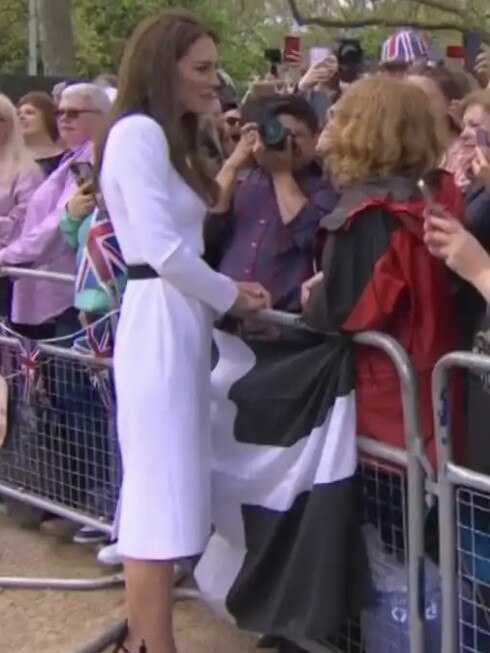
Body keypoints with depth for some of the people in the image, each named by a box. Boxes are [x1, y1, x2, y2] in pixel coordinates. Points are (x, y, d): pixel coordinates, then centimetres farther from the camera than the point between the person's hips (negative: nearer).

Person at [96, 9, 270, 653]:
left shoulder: (167, 139, 21)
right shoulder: (138, 131, -11)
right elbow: (162, 251, -18)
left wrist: (226, 290, 4)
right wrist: (230, 295, -7)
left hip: (180, 320, 10)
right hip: (160, 322, -10)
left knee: (156, 489, 13)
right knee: (161, 492, -7)